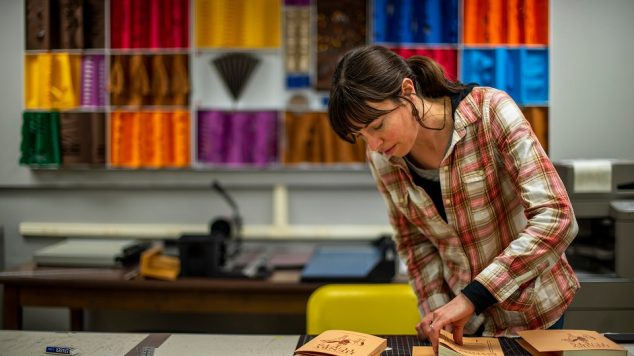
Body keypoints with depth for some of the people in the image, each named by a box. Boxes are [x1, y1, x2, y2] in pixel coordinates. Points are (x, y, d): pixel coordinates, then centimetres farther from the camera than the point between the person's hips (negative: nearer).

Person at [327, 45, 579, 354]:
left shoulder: (490, 111, -24)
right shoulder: (381, 159, -10)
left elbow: (556, 219, -29)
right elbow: (414, 242, 2)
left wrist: (472, 297, -32)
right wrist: (437, 313, -11)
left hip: (530, 309, -3)